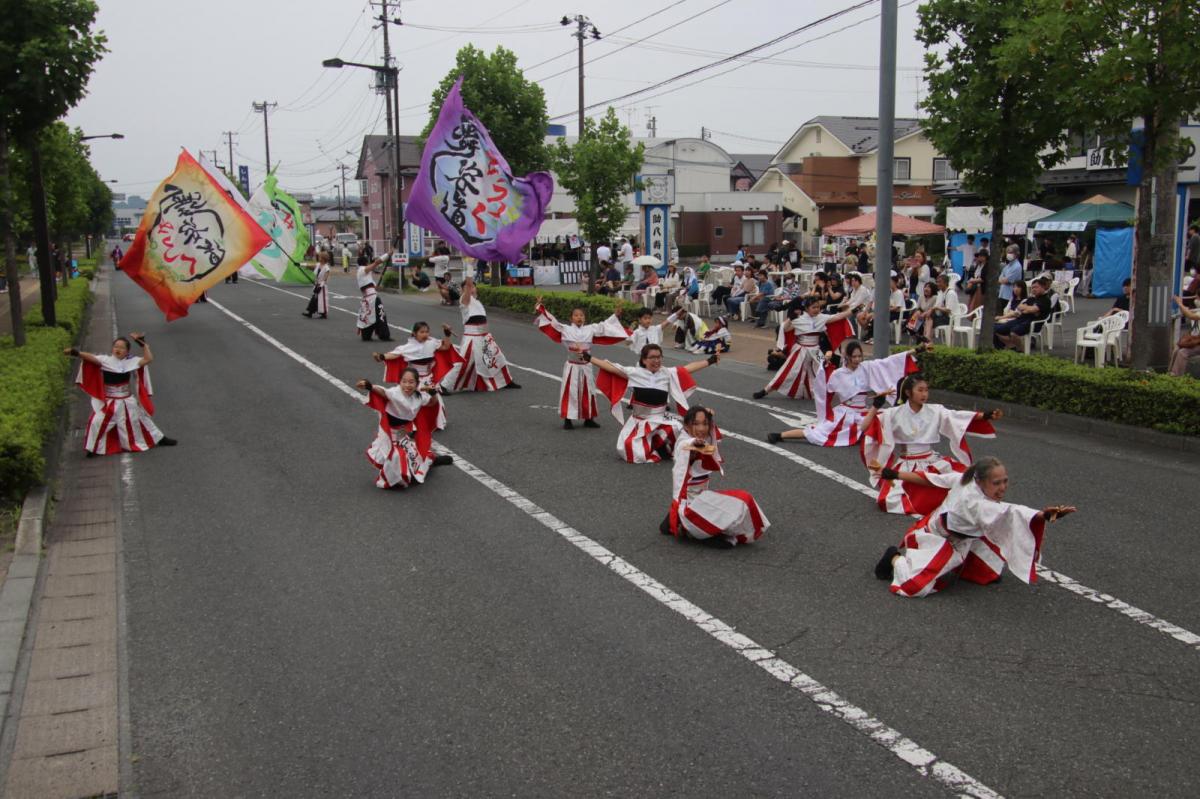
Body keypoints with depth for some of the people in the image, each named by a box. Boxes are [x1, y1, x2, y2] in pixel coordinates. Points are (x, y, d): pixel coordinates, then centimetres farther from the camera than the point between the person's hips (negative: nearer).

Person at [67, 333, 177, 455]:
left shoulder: (131, 361, -6)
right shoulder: (105, 360, -12)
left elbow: (149, 359, -12)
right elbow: (91, 357, -27)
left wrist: (143, 343, -16)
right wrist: (76, 353, -43)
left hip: (127, 401, 2)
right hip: (108, 401, -2)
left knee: (141, 419, 15)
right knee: (97, 422, -10)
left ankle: (160, 439, 30)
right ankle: (93, 448, 9)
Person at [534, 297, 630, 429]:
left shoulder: (591, 329, 5)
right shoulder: (565, 329, -1)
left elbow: (605, 325, 7)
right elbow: (551, 321, -3)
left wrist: (617, 314, -1)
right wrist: (540, 307, -10)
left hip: (586, 367, 3)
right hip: (572, 367, -3)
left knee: (588, 392, 10)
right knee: (570, 392, -2)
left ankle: (588, 419, 24)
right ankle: (568, 420, 7)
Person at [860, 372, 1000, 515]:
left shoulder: (935, 411, 1)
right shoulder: (895, 413, -6)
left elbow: (959, 417, -8)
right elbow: (865, 428, -11)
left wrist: (986, 416, -20)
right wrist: (876, 406, -21)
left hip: (933, 463, 3)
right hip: (906, 466, -2)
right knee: (890, 502, -24)